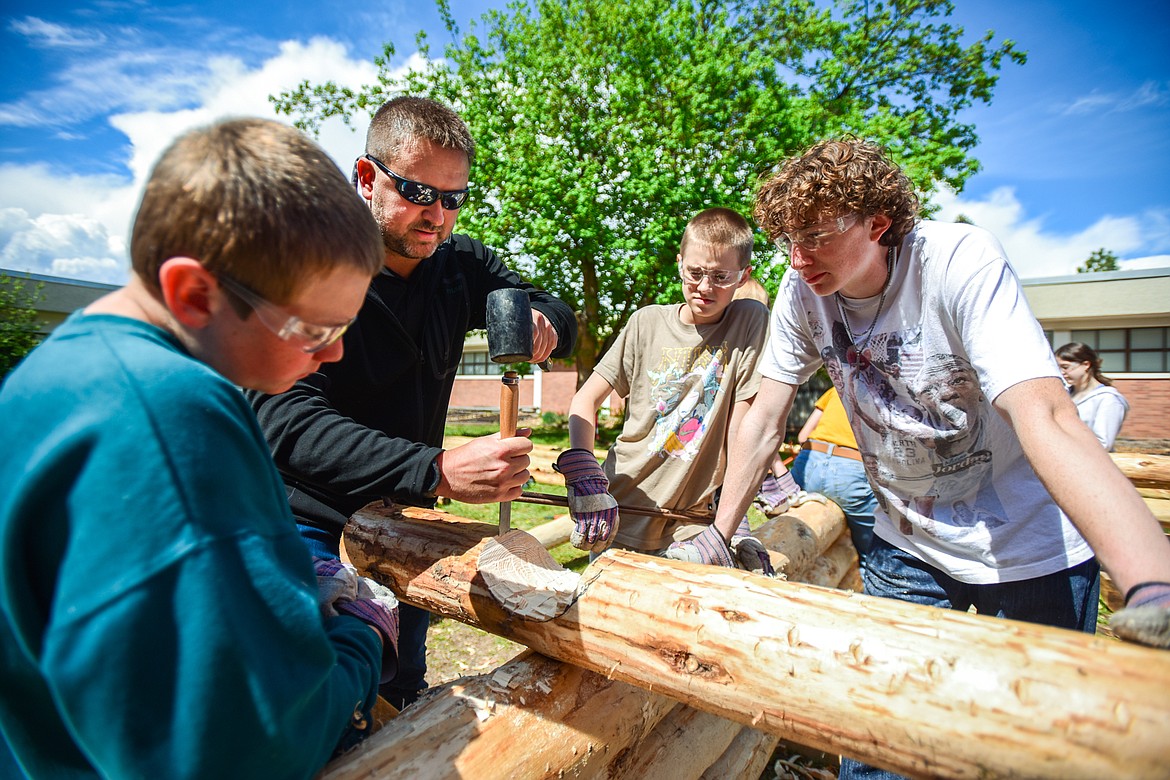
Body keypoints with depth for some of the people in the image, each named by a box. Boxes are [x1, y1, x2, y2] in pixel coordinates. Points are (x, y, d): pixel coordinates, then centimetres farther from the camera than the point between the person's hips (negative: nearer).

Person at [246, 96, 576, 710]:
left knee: (403, 701, 20)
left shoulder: (458, 263, -2)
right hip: (311, 528, -4)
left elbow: (560, 316, 9)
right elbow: (286, 419, -31)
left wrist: (542, 323, -17)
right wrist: (438, 471, -43)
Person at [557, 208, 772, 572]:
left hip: (690, 521, -1)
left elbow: (740, 431, -6)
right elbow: (585, 399, -1)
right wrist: (583, 472, -17)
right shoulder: (648, 322, 0)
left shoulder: (750, 322, -4)